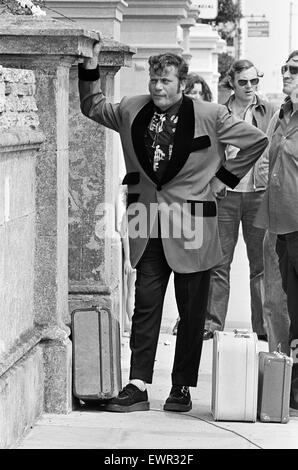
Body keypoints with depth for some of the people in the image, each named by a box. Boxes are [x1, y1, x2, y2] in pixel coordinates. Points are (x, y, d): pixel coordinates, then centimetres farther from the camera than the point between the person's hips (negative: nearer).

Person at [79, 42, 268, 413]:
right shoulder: (131, 110, 5)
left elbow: (257, 141, 3)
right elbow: (92, 107, 21)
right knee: (145, 306, 0)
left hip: (190, 229, -2)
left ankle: (182, 388, 13)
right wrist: (90, 67, 7)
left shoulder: (209, 116, -5)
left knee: (191, 313, 4)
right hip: (148, 227, 3)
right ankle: (137, 387, 2)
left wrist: (225, 177, 1)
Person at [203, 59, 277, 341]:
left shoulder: (269, 112, 6)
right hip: (225, 194, 0)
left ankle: (263, 325, 9)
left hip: (258, 194, 0)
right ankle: (211, 322, 9)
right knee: (219, 262, 2)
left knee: (261, 263, 3)